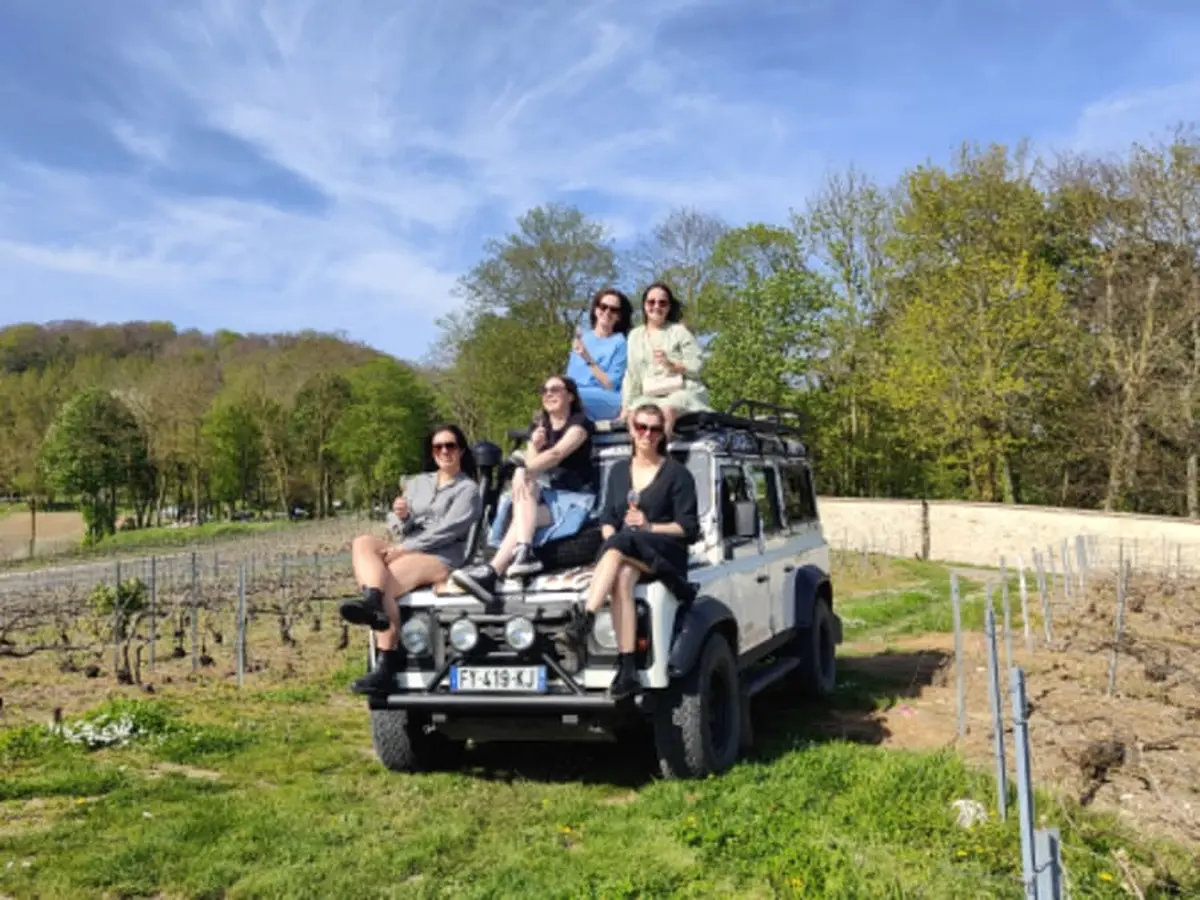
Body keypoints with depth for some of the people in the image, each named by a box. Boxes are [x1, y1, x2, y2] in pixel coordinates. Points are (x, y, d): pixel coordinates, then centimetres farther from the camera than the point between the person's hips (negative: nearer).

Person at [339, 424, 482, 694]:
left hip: (441, 558, -6)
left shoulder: (468, 489, 4)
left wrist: (404, 549, -17)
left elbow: (447, 531, -10)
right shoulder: (419, 482, 23)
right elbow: (406, 529, 18)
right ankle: (372, 602, -52)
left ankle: (387, 664, -39)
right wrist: (402, 517, -7)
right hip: (406, 551, 6)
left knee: (385, 584, -32)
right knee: (363, 543, -24)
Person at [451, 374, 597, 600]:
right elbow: (532, 467, 6)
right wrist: (534, 446, -13)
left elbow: (557, 454, -22)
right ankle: (524, 553, -45)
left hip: (575, 497, -5)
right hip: (546, 496, 5)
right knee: (525, 483, -28)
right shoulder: (538, 426, 17)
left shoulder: (580, 423, -3)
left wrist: (524, 470, -34)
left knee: (522, 515, -28)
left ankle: (491, 572, -40)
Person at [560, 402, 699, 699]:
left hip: (666, 556, -3)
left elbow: (689, 528, 0)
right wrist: (612, 543, -6)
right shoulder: (619, 471, 20)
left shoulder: (677, 474, 5)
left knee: (622, 542, -35)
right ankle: (627, 668, -41)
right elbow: (607, 519, 15)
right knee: (622, 576, -33)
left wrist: (649, 527, -13)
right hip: (622, 552, 3)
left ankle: (585, 621, -48)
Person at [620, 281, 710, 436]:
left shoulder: (679, 331, 9)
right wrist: (625, 407, 8)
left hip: (682, 392, -3)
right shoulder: (635, 335, 20)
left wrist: (671, 364, -16)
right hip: (650, 396, 3)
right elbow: (631, 375, 16)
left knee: (666, 410, -37)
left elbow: (696, 367, 1)